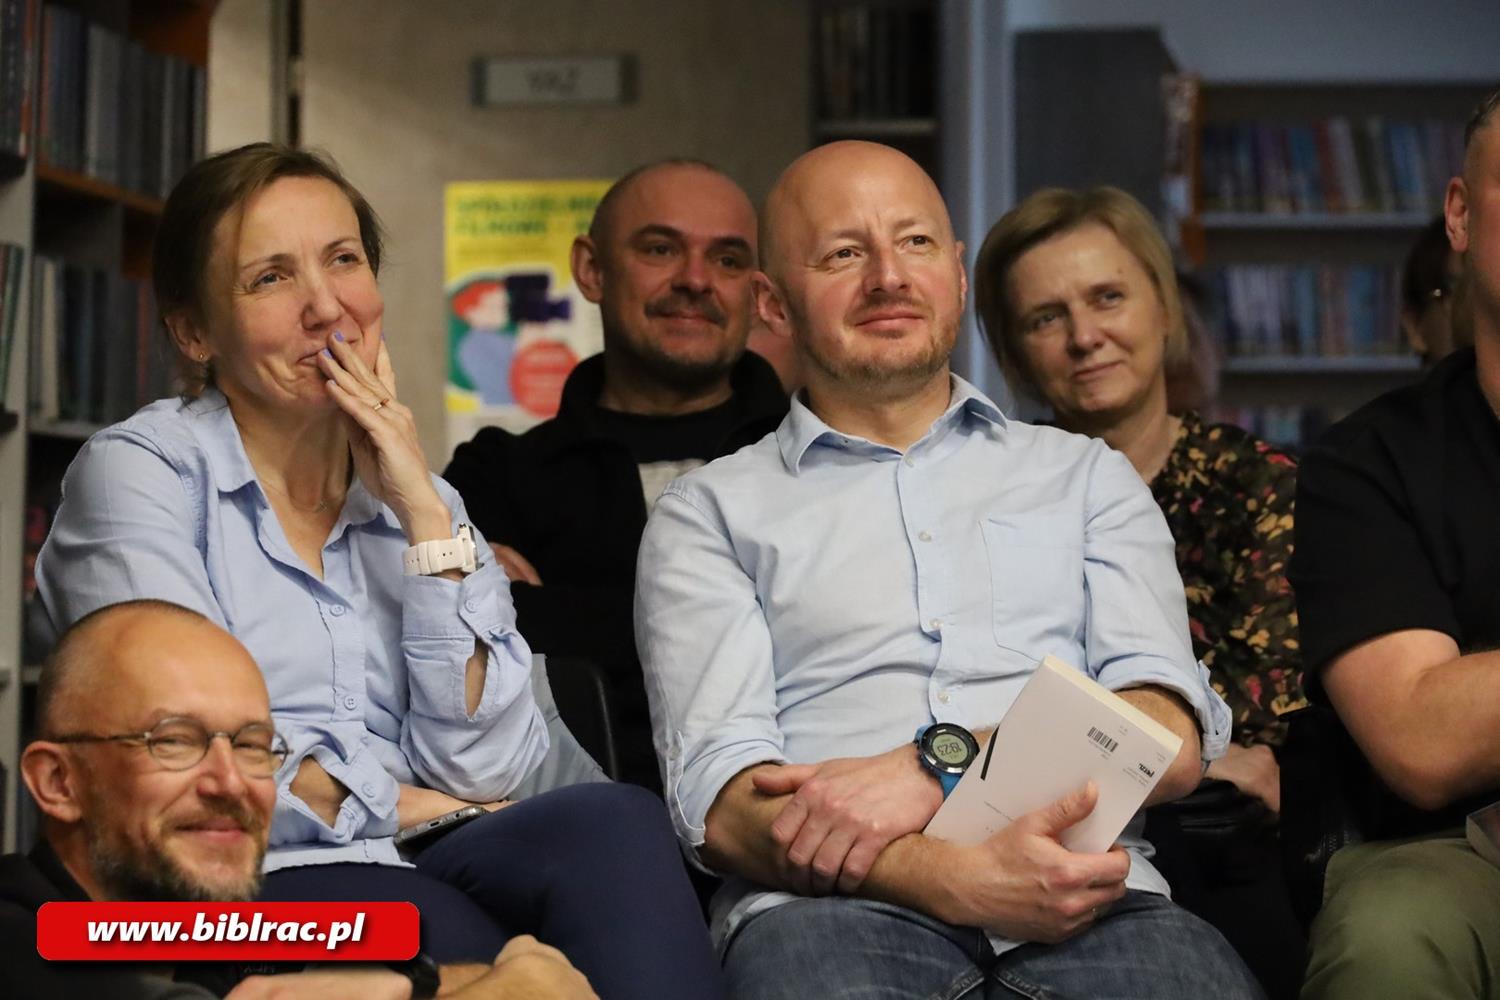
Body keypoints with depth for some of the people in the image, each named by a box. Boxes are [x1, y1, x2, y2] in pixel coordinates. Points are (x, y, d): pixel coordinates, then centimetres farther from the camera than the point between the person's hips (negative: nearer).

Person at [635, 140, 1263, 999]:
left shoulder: (1087, 476, 24)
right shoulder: (710, 512, 18)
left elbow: (1173, 739, 9)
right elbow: (724, 800, 2)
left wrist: (933, 768, -9)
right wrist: (953, 878, -16)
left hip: (1087, 896, 1)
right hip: (836, 903, -1)